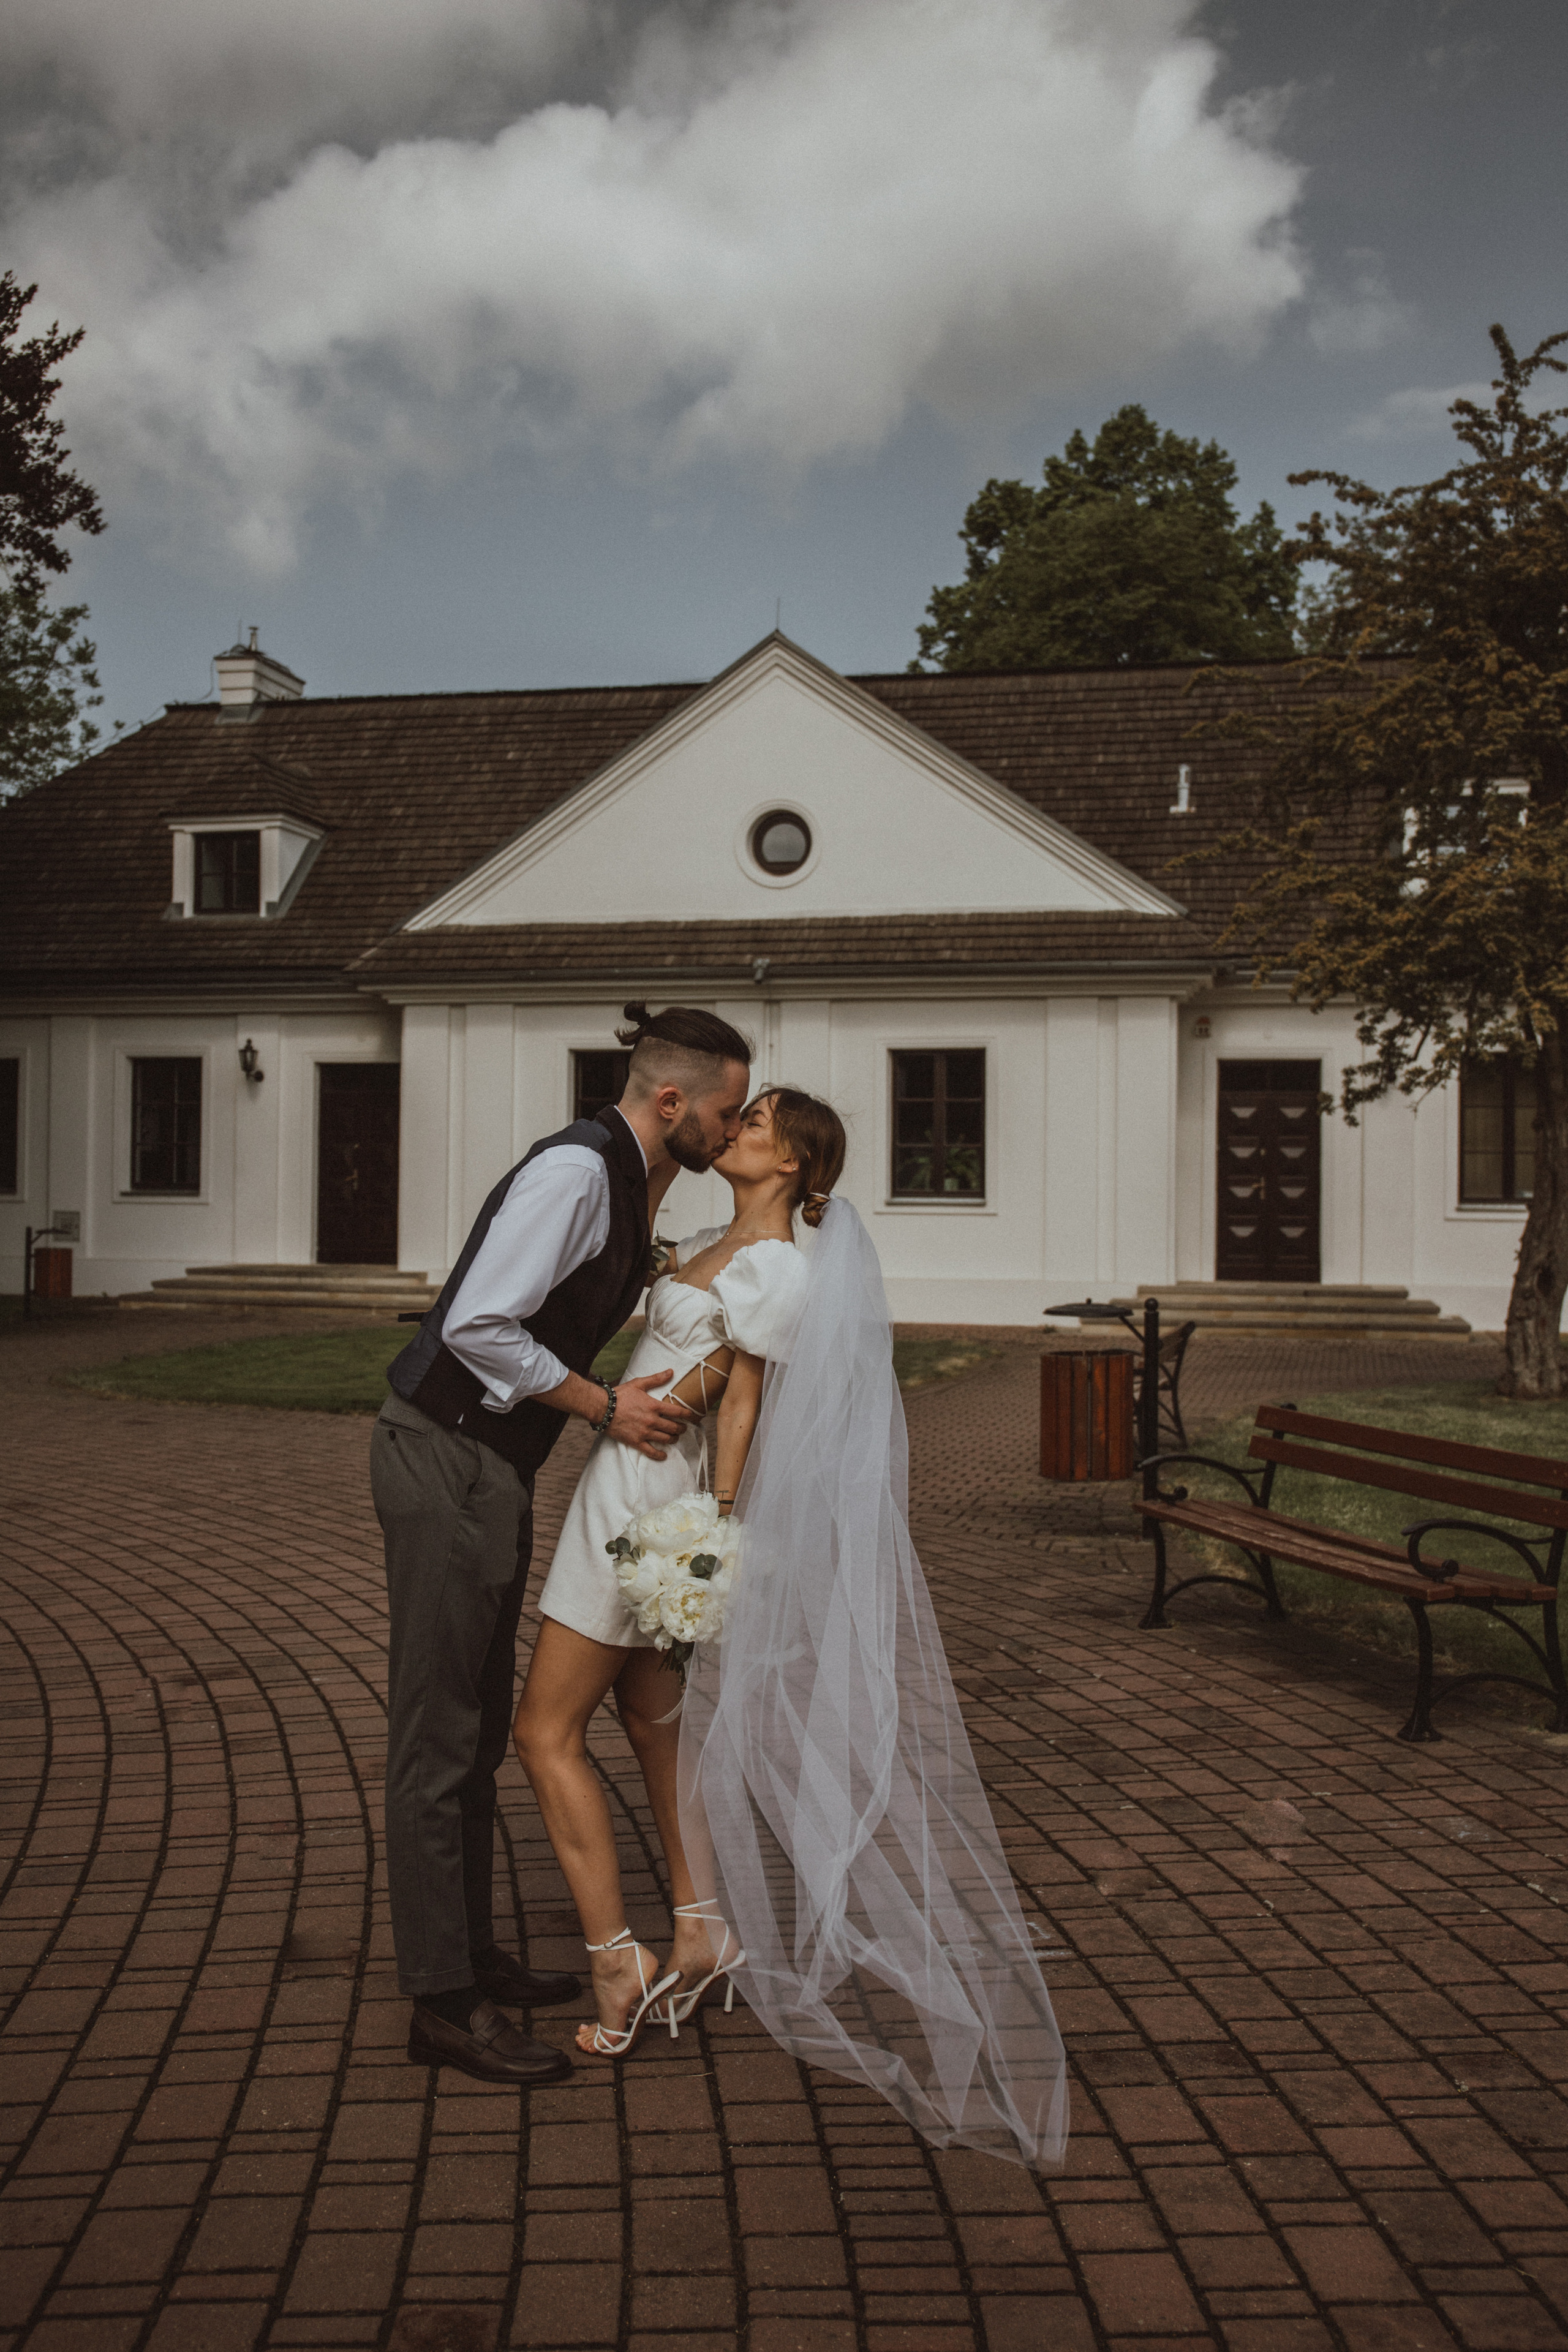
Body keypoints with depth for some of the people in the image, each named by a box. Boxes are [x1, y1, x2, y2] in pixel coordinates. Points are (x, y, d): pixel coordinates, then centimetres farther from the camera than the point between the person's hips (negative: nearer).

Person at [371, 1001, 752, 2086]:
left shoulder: (631, 1182, 11)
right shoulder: (574, 1170, -20)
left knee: (482, 1724, 18)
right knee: (438, 1733, -2)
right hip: (445, 1458, -10)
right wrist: (605, 1405, -18)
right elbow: (480, 1327, -26)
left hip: (494, 1464, 10)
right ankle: (445, 2004, 8)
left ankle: (472, 1956, 31)